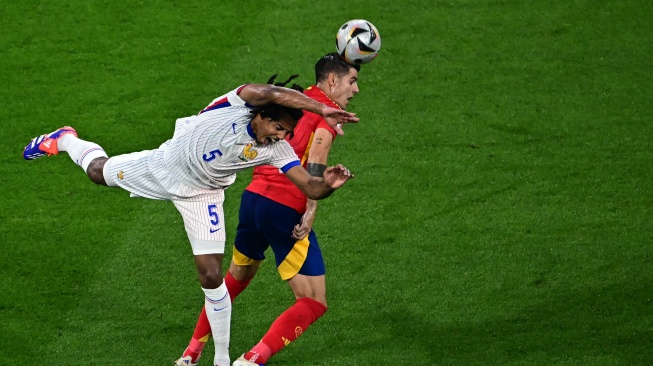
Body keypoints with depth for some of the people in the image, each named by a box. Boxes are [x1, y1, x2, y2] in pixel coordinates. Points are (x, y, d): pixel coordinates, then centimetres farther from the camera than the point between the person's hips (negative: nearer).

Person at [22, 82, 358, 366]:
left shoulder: (277, 150, -23)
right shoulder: (239, 103, -32)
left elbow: (311, 188, -26)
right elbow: (272, 93, -53)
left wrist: (328, 185, -49)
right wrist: (322, 109, -60)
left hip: (201, 196, 2)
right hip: (166, 166, -2)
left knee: (212, 277, -5)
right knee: (99, 171, 21)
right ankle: (63, 140, 56)